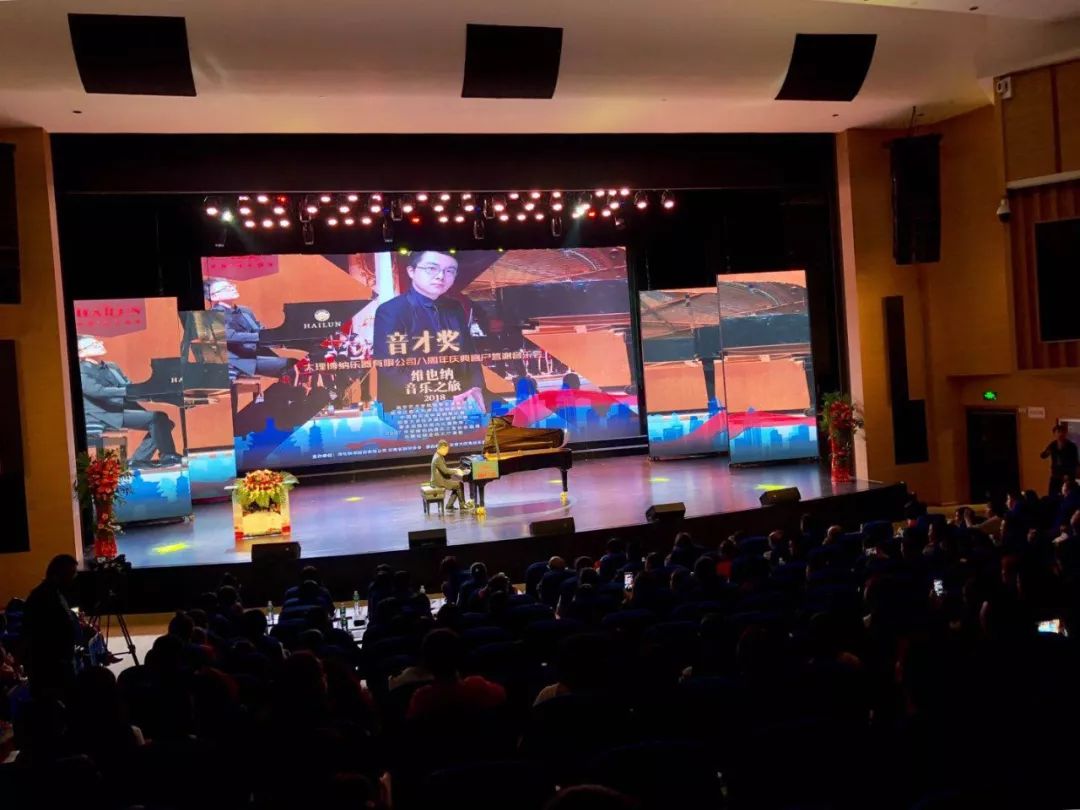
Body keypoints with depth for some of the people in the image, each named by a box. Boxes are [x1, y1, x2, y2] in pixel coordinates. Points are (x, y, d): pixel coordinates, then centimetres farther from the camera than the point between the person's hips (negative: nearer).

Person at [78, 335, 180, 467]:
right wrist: (128, 391, -30)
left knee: (165, 422, -8)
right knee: (157, 417, -23)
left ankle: (139, 460, -5)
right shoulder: (82, 371, -5)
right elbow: (97, 391, -22)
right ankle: (167, 456, -12)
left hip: (123, 409, 8)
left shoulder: (112, 367, 21)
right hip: (104, 415, -8)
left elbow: (128, 386, 17)